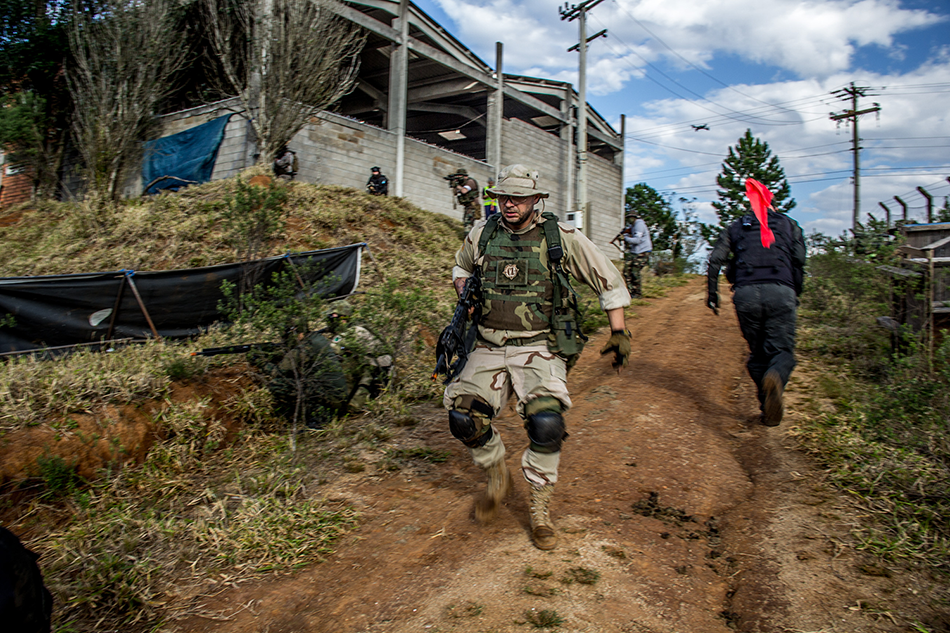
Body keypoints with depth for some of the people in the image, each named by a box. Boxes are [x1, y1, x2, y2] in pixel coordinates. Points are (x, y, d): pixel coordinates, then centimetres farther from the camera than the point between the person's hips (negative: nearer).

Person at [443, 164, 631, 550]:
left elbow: (609, 281, 6)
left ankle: (540, 511, 1)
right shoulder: (481, 235, 5)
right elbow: (461, 268, 28)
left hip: (539, 348, -3)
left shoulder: (561, 237, -3)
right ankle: (497, 475, 21)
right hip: (489, 347, 3)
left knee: (545, 422, -25)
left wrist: (619, 333, 2)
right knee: (463, 418, -13)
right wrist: (465, 293, 6)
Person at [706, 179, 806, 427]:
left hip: (746, 294, 1)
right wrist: (795, 295, 25)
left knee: (757, 353, 13)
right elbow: (799, 264, 13)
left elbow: (715, 260, 9)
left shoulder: (736, 227, 21)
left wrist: (712, 292, 15)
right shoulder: (789, 225, 21)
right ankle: (775, 379, -36)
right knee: (782, 350, -1)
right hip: (780, 292, -1)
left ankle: (767, 410, 11)